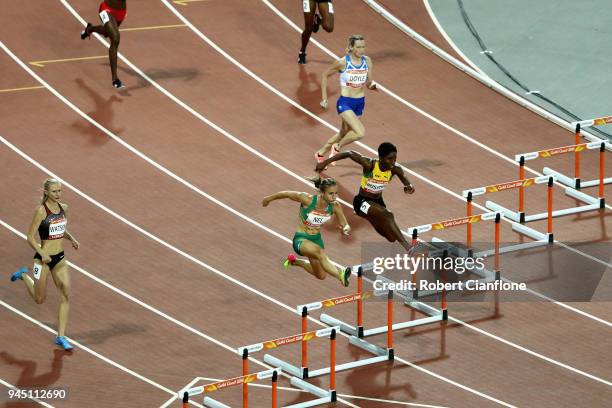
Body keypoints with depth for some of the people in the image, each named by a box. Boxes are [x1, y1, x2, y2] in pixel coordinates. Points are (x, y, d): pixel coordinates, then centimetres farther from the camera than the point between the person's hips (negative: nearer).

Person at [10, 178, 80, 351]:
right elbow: (30, 237, -15)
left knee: (65, 294, -5)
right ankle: (24, 275, 39)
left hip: (59, 258, 5)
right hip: (43, 259, -5)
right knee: (40, 299, 9)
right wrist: (42, 254, -26)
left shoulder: (63, 208, 3)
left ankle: (61, 337, 1)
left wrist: (71, 238, 2)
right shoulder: (41, 211, -16)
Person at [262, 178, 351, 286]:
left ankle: (294, 261, 41)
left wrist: (346, 229, -28)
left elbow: (344, 225, -2)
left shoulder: (335, 206, -15)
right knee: (320, 252, -38)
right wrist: (269, 199, 5)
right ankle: (341, 275, -59)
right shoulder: (308, 199, -27)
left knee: (321, 275, 17)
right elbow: (286, 194, -12)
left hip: (316, 238, 6)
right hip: (301, 239, -6)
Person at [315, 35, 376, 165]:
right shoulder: (343, 63, -15)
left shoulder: (367, 61, -3)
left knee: (344, 134, 19)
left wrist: (372, 84, -22)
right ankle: (337, 148, 5)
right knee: (360, 132, -22)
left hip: (360, 103, 6)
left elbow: (368, 84, 3)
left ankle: (321, 154, 43)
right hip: (345, 103, -6)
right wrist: (324, 98, -2)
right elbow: (325, 75, -1)